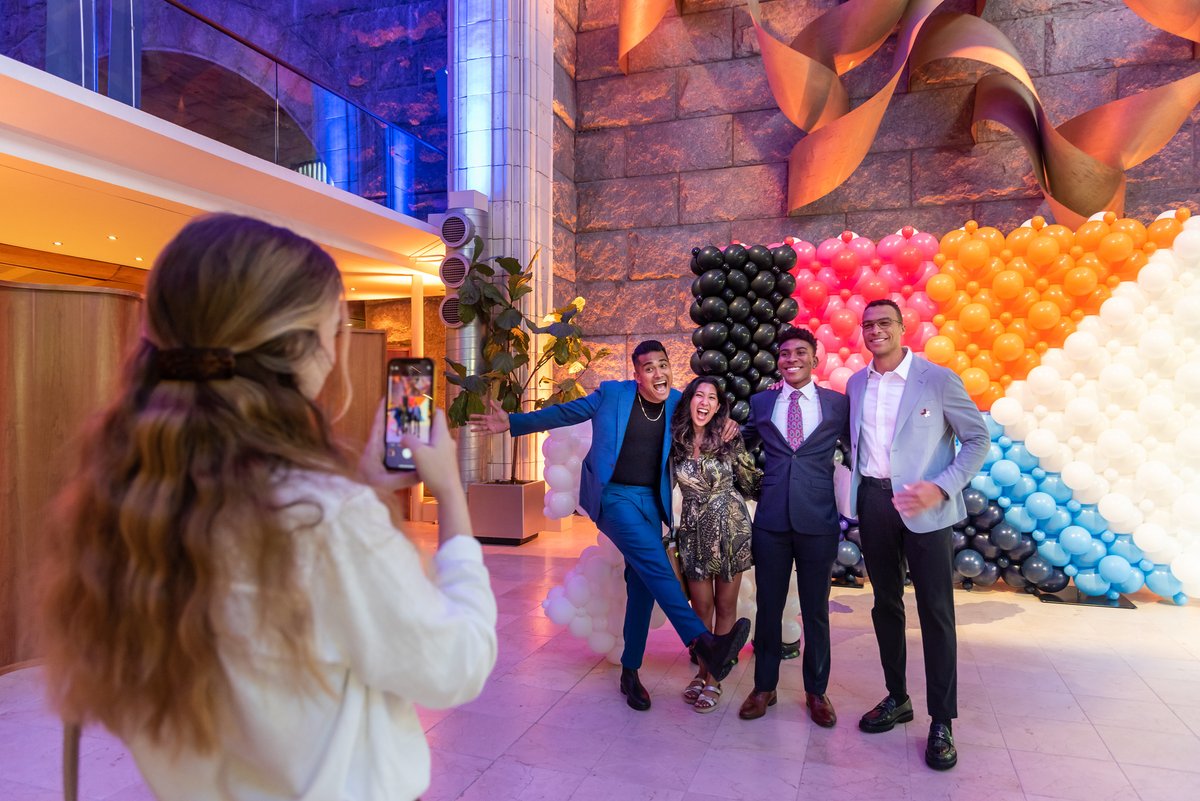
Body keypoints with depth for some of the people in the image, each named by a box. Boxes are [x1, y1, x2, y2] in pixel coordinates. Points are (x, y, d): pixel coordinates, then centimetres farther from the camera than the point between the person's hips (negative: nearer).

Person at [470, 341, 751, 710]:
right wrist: (512, 422, -4)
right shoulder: (612, 393, -6)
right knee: (655, 562, -25)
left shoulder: (678, 403, 3)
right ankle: (702, 642, -29)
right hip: (614, 496, -4)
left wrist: (727, 427, -2)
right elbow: (563, 413, 1)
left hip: (651, 500, 4)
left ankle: (630, 672, 18)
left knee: (642, 584, 5)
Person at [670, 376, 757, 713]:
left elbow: (749, 483, 2)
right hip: (694, 530, 1)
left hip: (730, 527, -1)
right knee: (701, 606, 8)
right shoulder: (675, 441, 0)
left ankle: (713, 679, 19)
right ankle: (703, 671, 27)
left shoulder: (728, 439, -4)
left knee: (725, 605, 7)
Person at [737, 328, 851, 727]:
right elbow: (742, 443, 22)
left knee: (816, 610, 11)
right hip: (771, 518, 1)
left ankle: (816, 691, 29)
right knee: (768, 606, 10)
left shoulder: (838, 404, 3)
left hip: (818, 519, -1)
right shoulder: (760, 402, 7)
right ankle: (764, 686, 28)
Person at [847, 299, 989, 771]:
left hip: (924, 507, -4)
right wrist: (858, 479, 6)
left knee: (936, 612, 1)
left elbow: (978, 438, -5)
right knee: (885, 605, 14)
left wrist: (941, 488, -16)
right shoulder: (857, 384, 7)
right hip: (874, 502, 5)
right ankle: (897, 699, 29)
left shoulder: (938, 379, -7)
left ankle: (942, 722, 14)